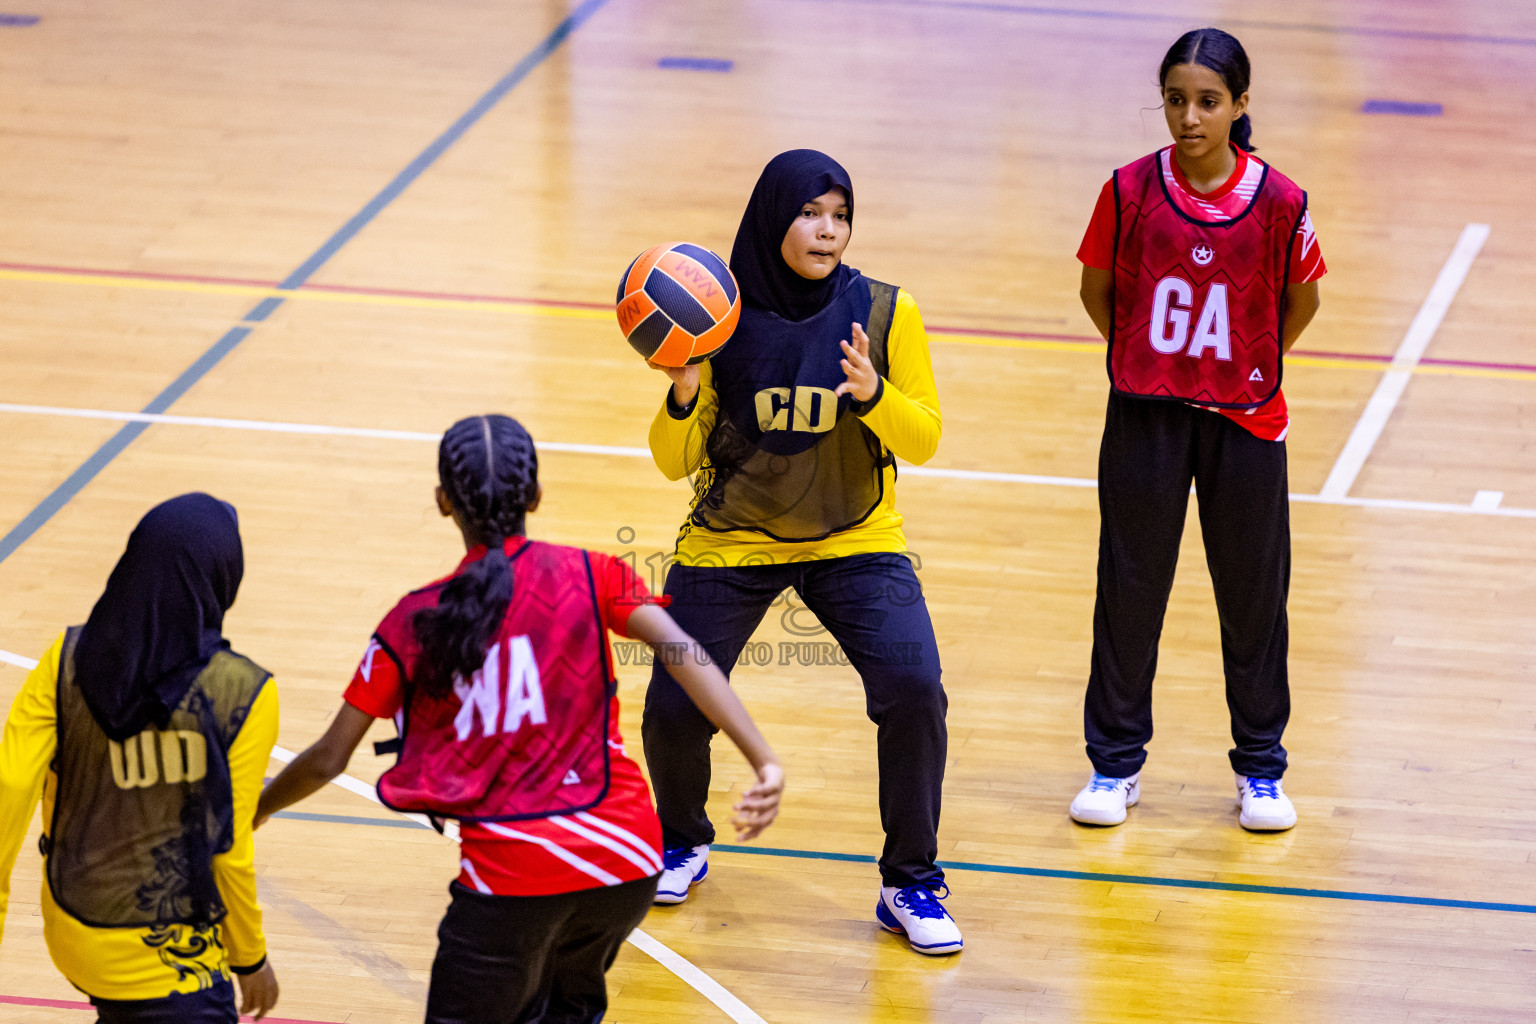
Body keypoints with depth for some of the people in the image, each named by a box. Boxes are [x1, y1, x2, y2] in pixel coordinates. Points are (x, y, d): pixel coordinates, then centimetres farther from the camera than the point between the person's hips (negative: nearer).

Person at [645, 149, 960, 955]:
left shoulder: (884, 315, -10)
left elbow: (923, 440, -8)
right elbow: (675, 463, -5)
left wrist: (874, 394, -27)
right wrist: (683, 397, -26)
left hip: (854, 542, 0)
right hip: (729, 545, 1)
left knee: (912, 691, -19)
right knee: (672, 707, -5)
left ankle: (911, 884, -1)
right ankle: (683, 843, 29)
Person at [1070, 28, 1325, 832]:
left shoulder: (1278, 204, -9)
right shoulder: (1131, 192, -8)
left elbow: (1301, 299, 7)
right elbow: (1097, 289, 6)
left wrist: (1252, 368, 8)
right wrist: (1146, 361, 7)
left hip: (1244, 422, 0)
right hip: (1145, 420, 0)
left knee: (1252, 592, 9)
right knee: (1130, 588, 8)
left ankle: (1261, 766, 23)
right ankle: (1115, 761, 22)